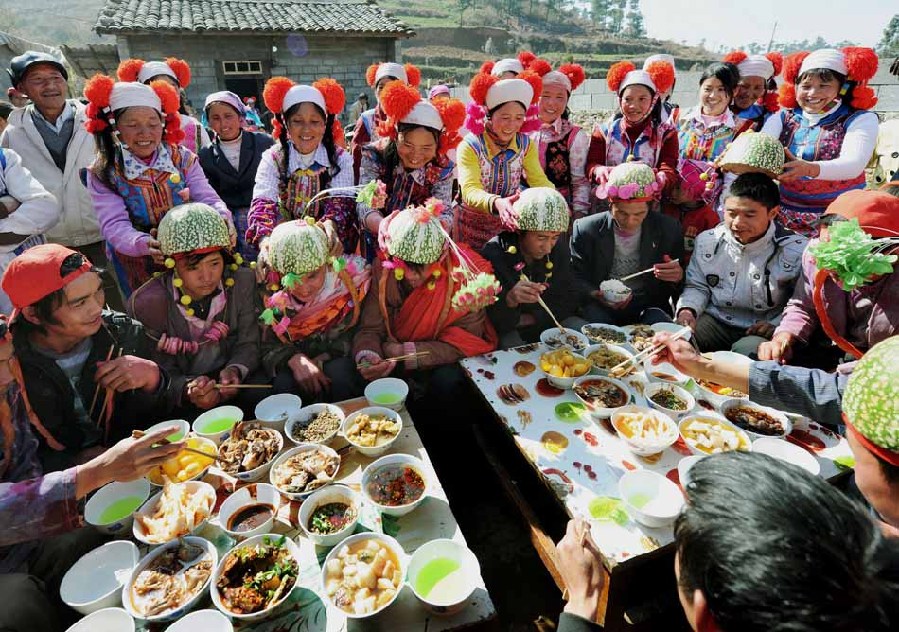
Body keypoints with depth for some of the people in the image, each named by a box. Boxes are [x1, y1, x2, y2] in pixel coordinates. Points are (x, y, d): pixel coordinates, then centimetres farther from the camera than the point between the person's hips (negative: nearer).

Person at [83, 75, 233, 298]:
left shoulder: (183, 159, -3)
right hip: (136, 267, -1)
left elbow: (208, 198, -12)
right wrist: (144, 243, -42)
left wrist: (222, 217, -37)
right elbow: (114, 225, -19)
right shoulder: (103, 173, -8)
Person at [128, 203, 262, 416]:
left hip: (228, 380, 3)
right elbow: (162, 374, -9)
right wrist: (187, 390, -33)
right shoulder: (147, 303, -16)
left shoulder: (243, 281, -11)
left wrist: (235, 370, -26)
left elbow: (248, 344, -3)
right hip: (179, 402, -2)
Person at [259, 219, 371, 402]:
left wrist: (321, 360, -19)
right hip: (293, 366, 1)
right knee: (284, 383, -29)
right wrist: (295, 359, -30)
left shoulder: (350, 278, -18)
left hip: (340, 361, -1)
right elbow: (267, 347, -10)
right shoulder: (271, 293, -13)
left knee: (339, 373, -31)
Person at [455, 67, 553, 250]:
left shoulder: (526, 144, -3)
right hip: (473, 226, -3)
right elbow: (470, 191, -30)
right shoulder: (469, 146, -18)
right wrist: (496, 203, -50)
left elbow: (539, 180, -10)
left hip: (509, 223, 4)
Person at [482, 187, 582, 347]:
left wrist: (531, 318, -15)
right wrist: (510, 299, -45)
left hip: (548, 323, 5)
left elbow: (568, 302, -1)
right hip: (509, 332, -4)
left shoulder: (559, 247, -5)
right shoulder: (494, 254, -21)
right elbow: (491, 319, -23)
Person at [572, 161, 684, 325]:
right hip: (599, 307, -1)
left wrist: (678, 276, -15)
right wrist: (595, 294, -19)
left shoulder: (669, 230, 0)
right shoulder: (585, 229, -5)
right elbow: (575, 278, 1)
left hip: (648, 307, 1)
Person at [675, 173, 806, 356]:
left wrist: (779, 325, -16)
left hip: (762, 332, -2)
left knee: (747, 350, -36)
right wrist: (687, 310, -10)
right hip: (715, 321, 2)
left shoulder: (797, 251, -8)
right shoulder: (707, 241, 1)